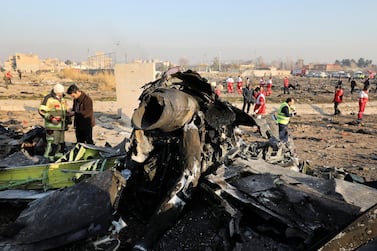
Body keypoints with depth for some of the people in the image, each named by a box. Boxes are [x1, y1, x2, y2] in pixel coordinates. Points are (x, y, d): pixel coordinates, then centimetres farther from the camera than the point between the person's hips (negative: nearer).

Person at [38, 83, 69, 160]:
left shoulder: (62, 99, 16)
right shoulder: (49, 99, -10)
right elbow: (41, 110, -14)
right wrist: (51, 118, -21)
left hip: (61, 126, 8)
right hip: (52, 126, -8)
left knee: (61, 142, 13)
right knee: (52, 142, -10)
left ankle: (59, 155, 25)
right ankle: (49, 158, -1)